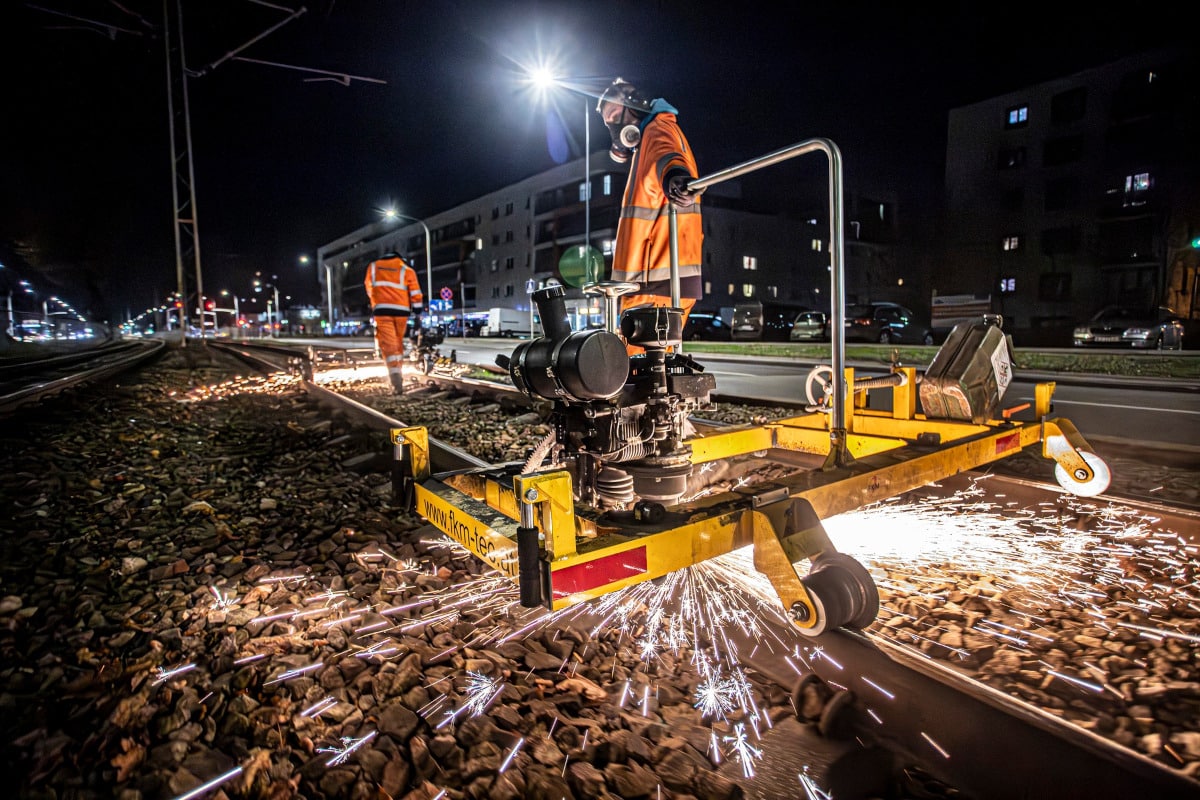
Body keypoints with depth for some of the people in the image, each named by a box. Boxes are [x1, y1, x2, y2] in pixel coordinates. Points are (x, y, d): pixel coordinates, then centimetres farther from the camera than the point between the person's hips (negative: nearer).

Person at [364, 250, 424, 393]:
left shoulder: (373, 267, 14)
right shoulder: (407, 270, 7)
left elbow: (369, 289, 23)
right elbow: (415, 294, 1)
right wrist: (418, 312, 4)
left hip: (382, 310, -1)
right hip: (401, 311, 1)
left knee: (388, 344, -7)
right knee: (398, 342, 18)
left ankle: (396, 381, -19)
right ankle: (398, 373, 25)